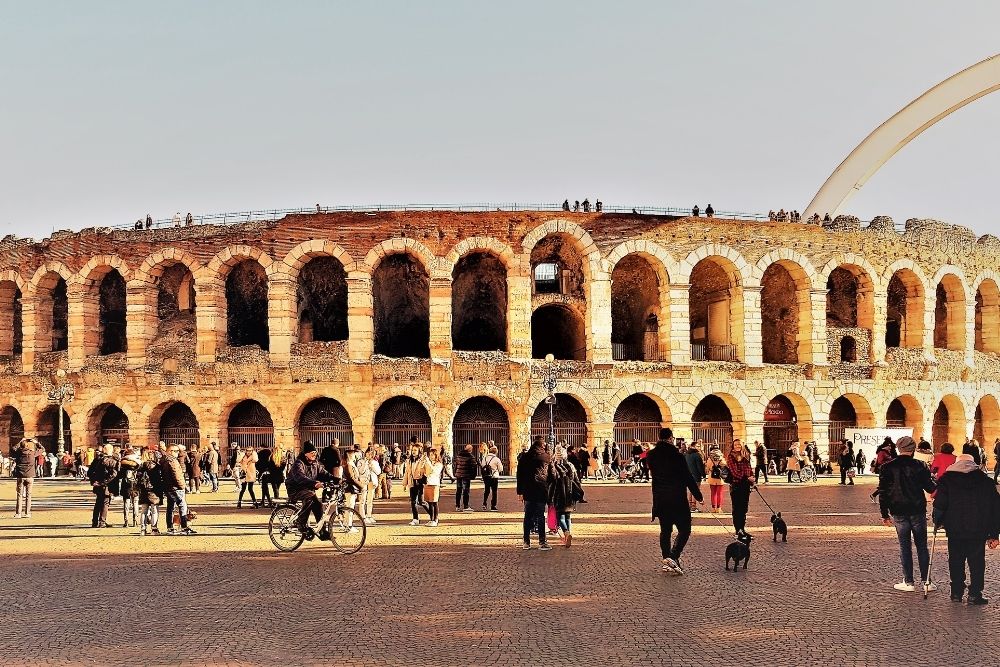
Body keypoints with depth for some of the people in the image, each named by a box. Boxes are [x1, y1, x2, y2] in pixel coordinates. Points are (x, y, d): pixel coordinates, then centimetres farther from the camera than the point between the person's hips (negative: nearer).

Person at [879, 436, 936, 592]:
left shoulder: (888, 468, -2)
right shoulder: (919, 466, -6)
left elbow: (883, 493, -1)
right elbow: (930, 487, 0)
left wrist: (885, 515, 5)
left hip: (899, 513, 0)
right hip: (918, 511, 0)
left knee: (904, 546, 6)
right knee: (921, 546, 9)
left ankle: (908, 582, 6)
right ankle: (925, 580, 9)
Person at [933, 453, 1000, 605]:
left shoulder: (946, 480, 1)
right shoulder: (986, 481, 6)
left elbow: (940, 504, -7)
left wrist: (937, 522, 11)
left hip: (955, 531, 0)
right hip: (979, 532, 0)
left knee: (956, 562, 12)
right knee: (977, 562, 7)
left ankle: (957, 593, 15)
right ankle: (974, 594, 2)